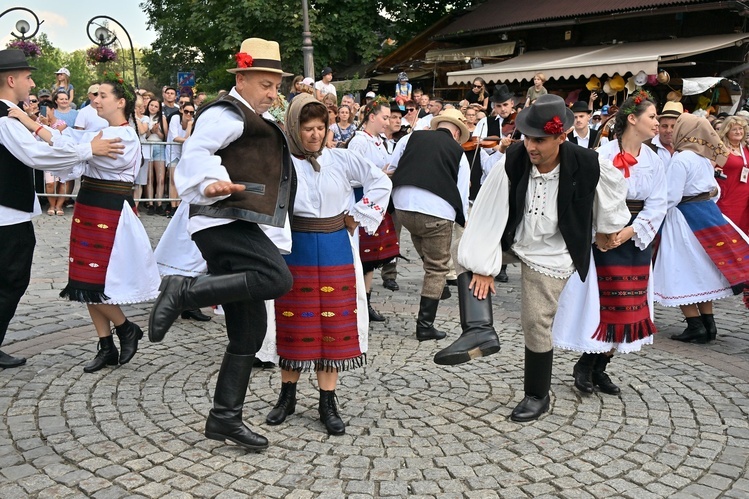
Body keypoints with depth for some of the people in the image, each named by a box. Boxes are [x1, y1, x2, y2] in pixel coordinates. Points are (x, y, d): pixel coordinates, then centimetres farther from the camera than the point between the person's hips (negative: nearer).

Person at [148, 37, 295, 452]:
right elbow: (196, 150, -21)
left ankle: (225, 417, 12)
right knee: (277, 278, -34)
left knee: (249, 333, 6)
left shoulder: (254, 123, 30)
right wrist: (213, 182, -41)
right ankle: (183, 291, -24)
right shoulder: (227, 113, -3)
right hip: (224, 221, -10)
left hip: (243, 228, 10)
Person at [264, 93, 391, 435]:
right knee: (294, 325, 7)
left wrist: (358, 216, 1)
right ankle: (287, 397, 24)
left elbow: (381, 181, 7)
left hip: (336, 251, 2)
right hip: (295, 251, -1)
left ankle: (328, 404, 14)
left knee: (334, 326, 4)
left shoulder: (341, 159, 1)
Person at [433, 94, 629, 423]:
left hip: (550, 255, -4)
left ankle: (537, 396, 22)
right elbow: (490, 214, -20)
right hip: (513, 240, 4)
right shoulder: (512, 162, -21)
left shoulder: (587, 166, -25)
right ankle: (479, 331, -18)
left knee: (536, 325, -1)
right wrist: (482, 267, -21)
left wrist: (610, 228, 12)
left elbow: (615, 184, -2)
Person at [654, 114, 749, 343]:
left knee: (682, 272, 0)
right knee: (701, 269, 14)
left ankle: (695, 326, 1)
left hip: (685, 218, -8)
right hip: (708, 212, 8)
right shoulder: (705, 158, 10)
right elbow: (715, 189, 16)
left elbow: (672, 197, -18)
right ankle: (709, 324, 16)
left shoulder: (680, 159, -16)